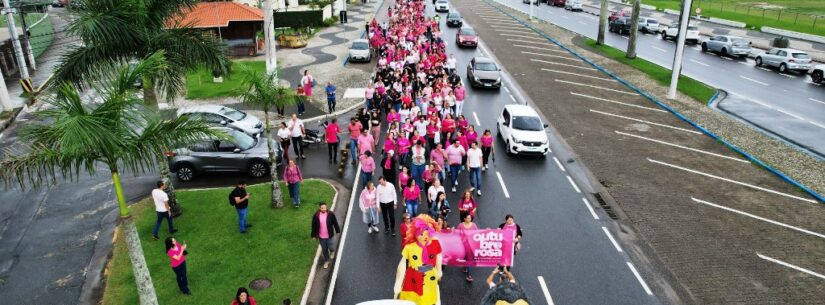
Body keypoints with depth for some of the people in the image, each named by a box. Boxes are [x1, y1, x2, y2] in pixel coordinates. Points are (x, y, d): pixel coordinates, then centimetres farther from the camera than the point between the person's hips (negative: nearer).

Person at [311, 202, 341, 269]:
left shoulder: (331, 214, -10)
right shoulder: (316, 216, -9)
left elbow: (335, 223, 1)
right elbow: (314, 226, 0)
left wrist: (338, 231, 7)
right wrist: (314, 235, 5)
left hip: (329, 236, -1)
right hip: (321, 237, 2)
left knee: (331, 247, -5)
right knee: (324, 249, 15)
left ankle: (332, 251, 35)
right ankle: (326, 261, 37)